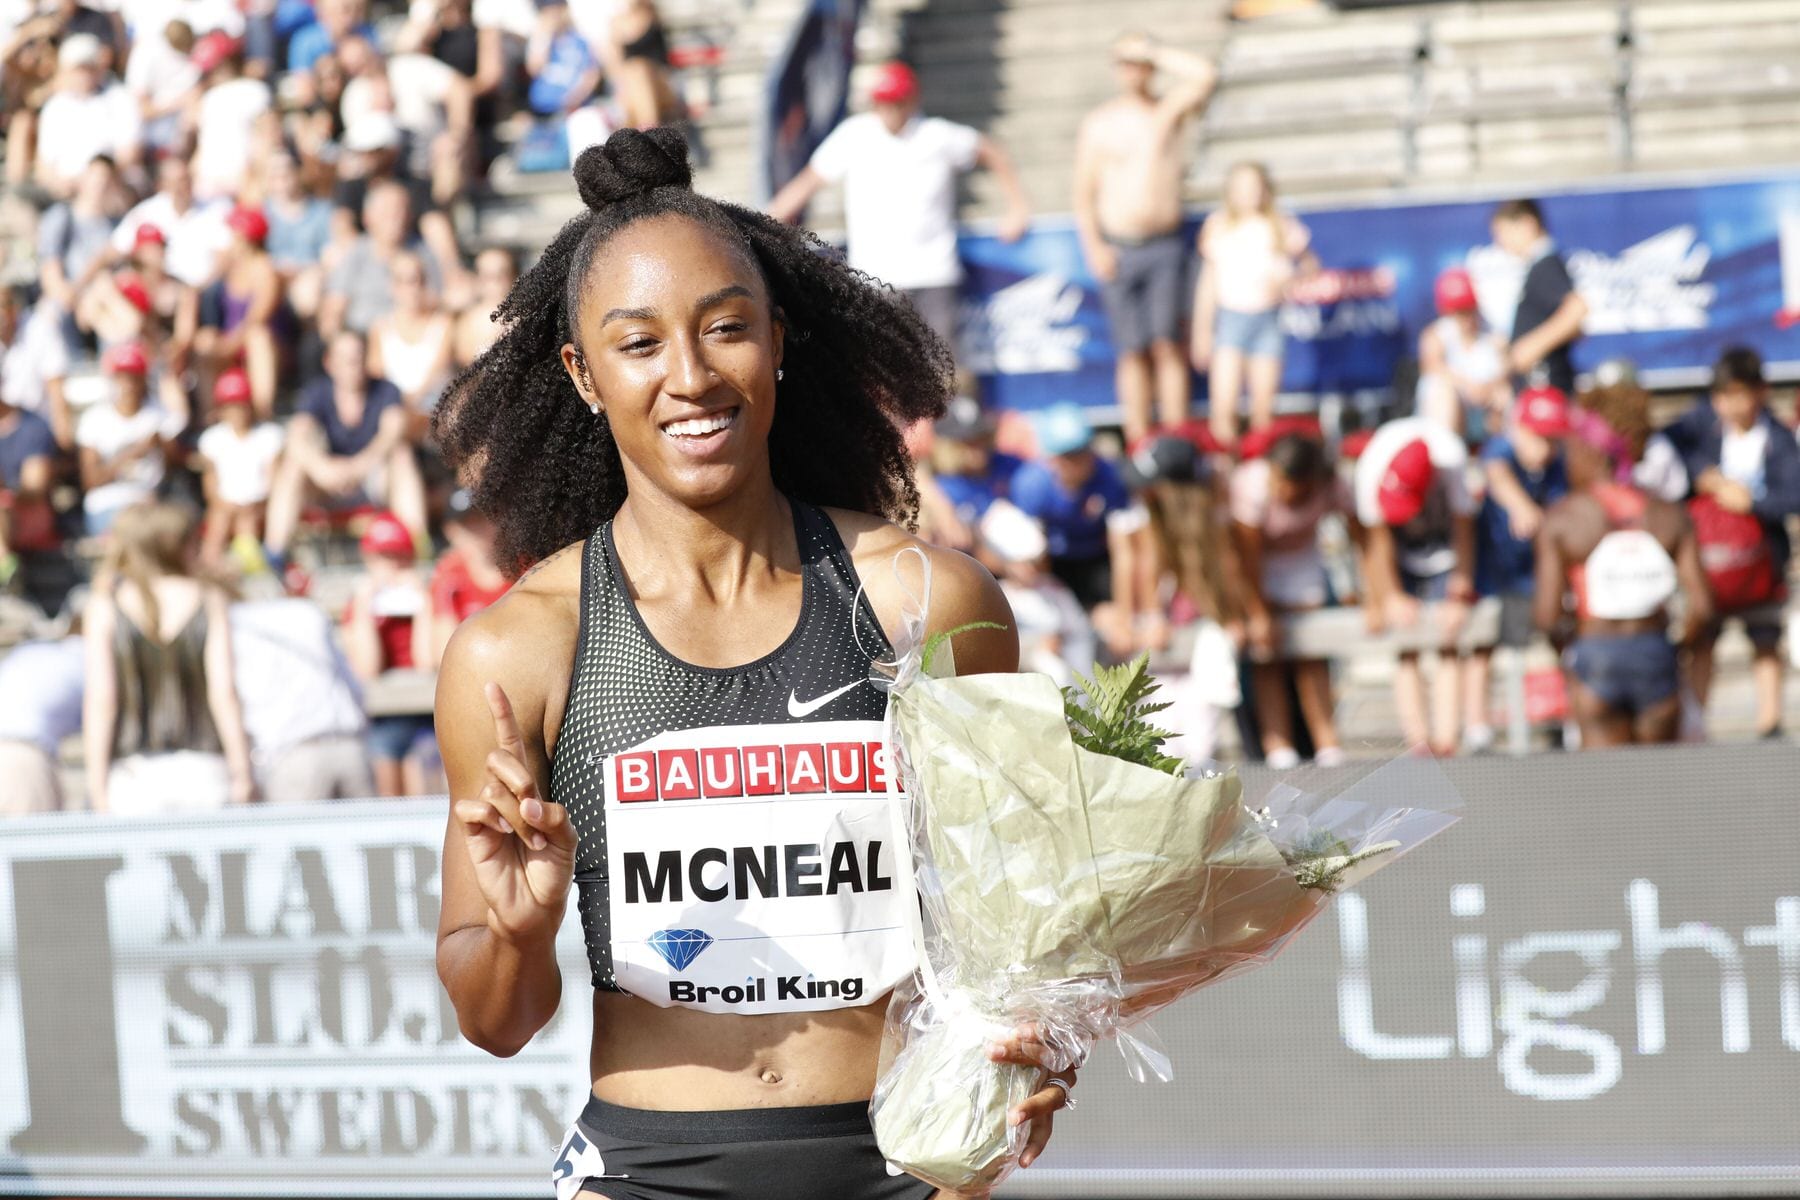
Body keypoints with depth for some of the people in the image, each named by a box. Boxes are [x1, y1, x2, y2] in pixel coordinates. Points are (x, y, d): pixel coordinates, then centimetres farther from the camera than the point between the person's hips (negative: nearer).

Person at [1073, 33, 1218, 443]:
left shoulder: (1170, 109, 5)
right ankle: (1139, 442, 1)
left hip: (1166, 244, -1)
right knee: (1132, 351, -1)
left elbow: (1206, 76, -14)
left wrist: (1154, 51, -9)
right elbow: (1084, 191, 6)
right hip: (1117, 250, 1)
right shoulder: (1098, 123, 7)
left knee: (1167, 344, -8)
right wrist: (1093, 245, -5)